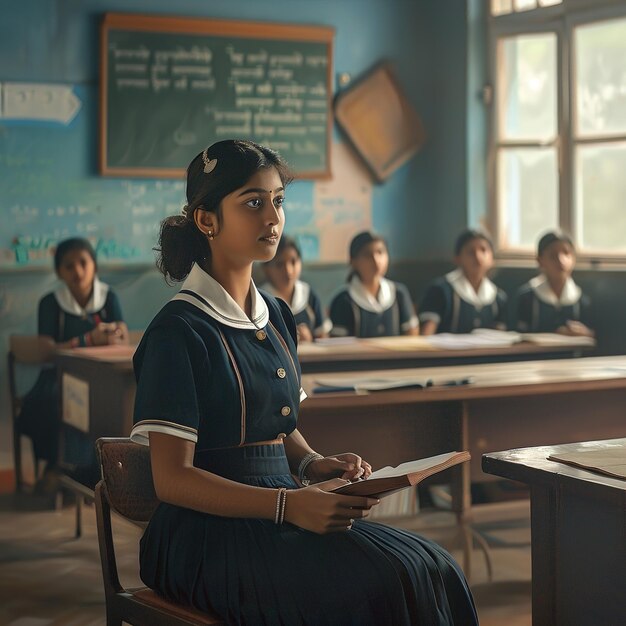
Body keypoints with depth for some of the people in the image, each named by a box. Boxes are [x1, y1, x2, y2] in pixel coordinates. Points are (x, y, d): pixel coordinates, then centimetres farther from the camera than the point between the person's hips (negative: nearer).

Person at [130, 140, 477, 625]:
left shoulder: (277, 318, 15)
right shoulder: (179, 330, -10)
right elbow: (173, 479, -14)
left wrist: (317, 465, 2)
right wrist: (288, 504, -25)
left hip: (278, 519, 7)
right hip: (210, 532, -7)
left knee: (434, 570, -18)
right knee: (381, 584, -28)